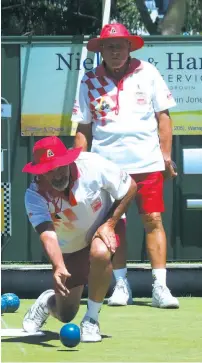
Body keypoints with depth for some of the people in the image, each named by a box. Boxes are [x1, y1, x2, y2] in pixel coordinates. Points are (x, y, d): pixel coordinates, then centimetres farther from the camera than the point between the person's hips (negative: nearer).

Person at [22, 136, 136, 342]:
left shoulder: (93, 166, -29)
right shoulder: (35, 196, -27)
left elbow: (130, 188, -14)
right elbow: (47, 234, -41)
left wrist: (109, 224, -21)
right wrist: (58, 267, -59)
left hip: (101, 231, -1)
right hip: (68, 249, 1)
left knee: (100, 253, -39)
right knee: (65, 315, 4)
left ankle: (91, 320, -20)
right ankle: (47, 301, 43)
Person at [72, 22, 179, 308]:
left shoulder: (147, 73, 4)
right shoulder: (90, 81, 6)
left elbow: (163, 116, 7)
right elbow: (83, 127, 11)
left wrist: (166, 155, 1)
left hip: (147, 163, -1)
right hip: (106, 164, 1)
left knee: (153, 221, -6)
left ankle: (160, 287, -5)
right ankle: (121, 285, 14)